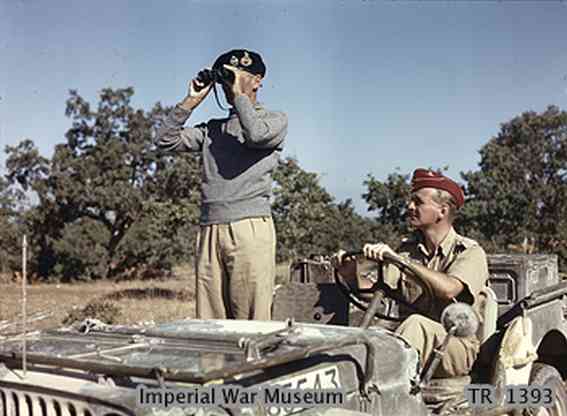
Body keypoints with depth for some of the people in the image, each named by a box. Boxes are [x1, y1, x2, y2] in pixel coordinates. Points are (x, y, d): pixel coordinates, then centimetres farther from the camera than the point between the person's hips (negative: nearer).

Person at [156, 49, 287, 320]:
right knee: (208, 323, 1)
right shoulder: (212, 129, 25)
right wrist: (191, 101, 15)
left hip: (250, 229, -5)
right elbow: (166, 141, 16)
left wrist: (238, 94, 1)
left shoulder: (275, 119, 12)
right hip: (209, 231, 5)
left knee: (251, 324, -8)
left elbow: (256, 134, -12)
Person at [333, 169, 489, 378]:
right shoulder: (408, 249, 14)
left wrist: (397, 259, -30)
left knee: (415, 324, -34)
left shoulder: (470, 252, -2)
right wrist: (351, 273, -20)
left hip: (456, 347, -4)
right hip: (410, 343, 5)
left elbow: (448, 290, -25)